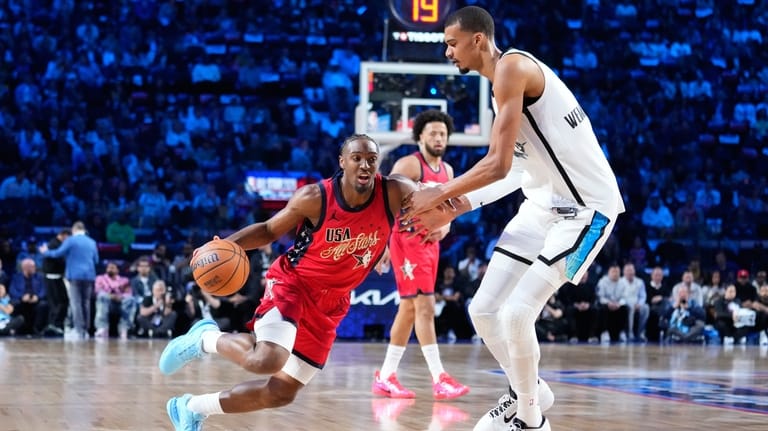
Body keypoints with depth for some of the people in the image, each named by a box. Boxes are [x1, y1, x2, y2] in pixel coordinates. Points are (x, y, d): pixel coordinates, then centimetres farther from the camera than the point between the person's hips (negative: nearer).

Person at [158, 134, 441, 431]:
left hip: (330, 303, 4)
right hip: (291, 283, -4)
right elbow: (269, 230, -4)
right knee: (267, 360, -32)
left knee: (282, 392, 7)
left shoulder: (394, 193, -15)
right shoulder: (314, 197, -18)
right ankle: (204, 339, -1)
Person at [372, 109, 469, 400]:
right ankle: (440, 380, -17)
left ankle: (386, 377, 18)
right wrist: (382, 243, -21)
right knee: (425, 306, -13)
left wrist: (445, 226, 0)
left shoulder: (447, 171, 14)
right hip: (408, 241, -8)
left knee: (409, 309, 11)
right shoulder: (408, 164, -11)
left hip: (430, 243, 9)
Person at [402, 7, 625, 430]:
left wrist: (439, 195, -11)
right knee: (483, 310, 8)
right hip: (544, 202, 10)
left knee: (516, 314, -14)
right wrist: (451, 210, 16)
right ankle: (527, 392, 28)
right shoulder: (506, 80, 13)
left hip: (585, 207, -10)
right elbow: (514, 170, 18)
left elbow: (498, 165, -23)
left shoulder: (512, 66, -18)